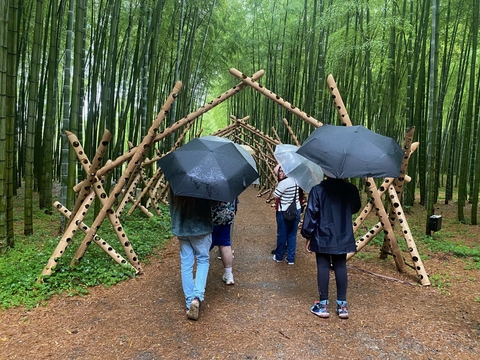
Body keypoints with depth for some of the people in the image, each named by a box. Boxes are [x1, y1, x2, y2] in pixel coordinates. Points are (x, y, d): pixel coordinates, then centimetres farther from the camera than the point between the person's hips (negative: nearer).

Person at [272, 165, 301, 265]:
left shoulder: (283, 182, -20)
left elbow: (275, 195, -14)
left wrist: (277, 184, -3)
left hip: (284, 212, -6)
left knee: (282, 235, 10)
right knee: (292, 235, 12)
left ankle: (279, 256, 26)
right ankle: (291, 258, 18)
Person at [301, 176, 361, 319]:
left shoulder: (318, 189, -10)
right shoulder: (351, 189, -1)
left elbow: (311, 213, -10)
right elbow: (355, 208, 16)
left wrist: (308, 236, -2)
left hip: (322, 237, -3)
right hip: (343, 237, 3)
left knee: (323, 267, 5)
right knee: (341, 267, 10)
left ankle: (323, 304, 11)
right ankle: (342, 304, 14)